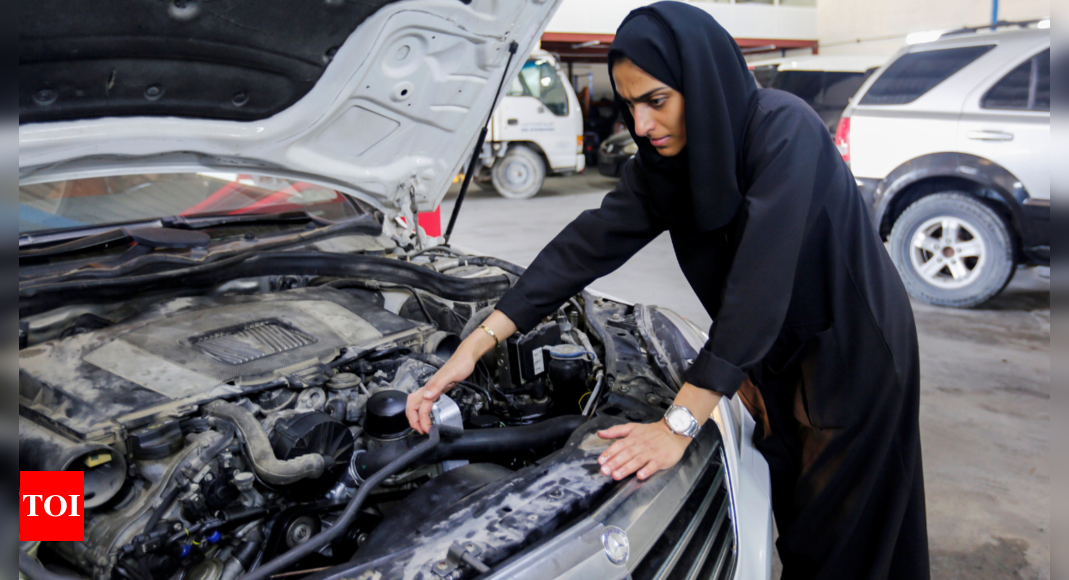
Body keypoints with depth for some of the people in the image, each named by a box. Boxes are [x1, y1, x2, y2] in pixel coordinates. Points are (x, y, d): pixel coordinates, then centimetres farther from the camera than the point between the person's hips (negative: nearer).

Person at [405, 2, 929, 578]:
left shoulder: (784, 131, -30)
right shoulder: (669, 156, -9)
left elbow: (757, 283, -37)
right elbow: (590, 242, -13)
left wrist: (679, 424, -37)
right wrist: (477, 342, -18)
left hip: (854, 347, -6)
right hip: (777, 351, 6)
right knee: (787, 504, 17)